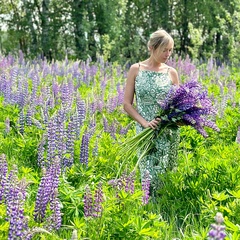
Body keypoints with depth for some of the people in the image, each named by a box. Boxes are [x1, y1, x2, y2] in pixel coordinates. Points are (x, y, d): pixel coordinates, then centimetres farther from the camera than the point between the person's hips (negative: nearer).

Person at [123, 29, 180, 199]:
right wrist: (144, 122, -14)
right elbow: (127, 104, 0)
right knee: (150, 175, -6)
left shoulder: (172, 72, 5)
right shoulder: (136, 69, 0)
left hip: (169, 132, 2)